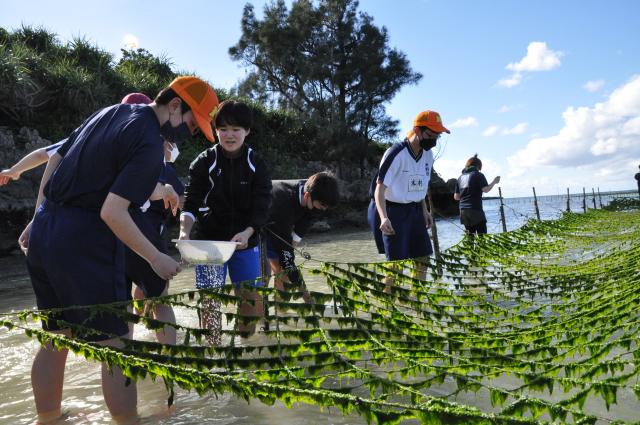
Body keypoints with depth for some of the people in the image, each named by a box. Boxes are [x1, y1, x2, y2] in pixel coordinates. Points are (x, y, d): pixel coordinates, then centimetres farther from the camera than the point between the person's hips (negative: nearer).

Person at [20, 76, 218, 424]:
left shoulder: (110, 111, 12)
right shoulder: (150, 144, -14)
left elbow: (55, 159, 17)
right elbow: (112, 213, -20)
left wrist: (38, 219, 22)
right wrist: (156, 259, -10)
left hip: (43, 229, 9)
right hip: (82, 242, -9)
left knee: (55, 337, 20)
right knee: (114, 345, 2)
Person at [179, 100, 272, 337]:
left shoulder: (256, 165, -4)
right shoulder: (204, 162, -6)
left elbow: (261, 207, -11)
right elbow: (190, 203, -10)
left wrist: (247, 233, -29)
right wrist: (185, 231, -29)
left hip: (245, 241, 1)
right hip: (209, 240, -1)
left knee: (249, 298, 6)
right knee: (210, 301, -1)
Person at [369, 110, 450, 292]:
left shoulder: (428, 154, 3)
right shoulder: (396, 153, -20)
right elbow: (380, 188, -22)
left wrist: (424, 210, 11)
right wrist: (384, 218, -34)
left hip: (415, 211, 8)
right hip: (394, 211, -8)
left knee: (423, 256, 13)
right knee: (396, 260, -7)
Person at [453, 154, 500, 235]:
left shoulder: (460, 177, 15)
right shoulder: (478, 175, -2)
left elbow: (456, 197, 15)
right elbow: (486, 189, -14)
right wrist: (494, 182, 1)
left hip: (463, 211, 6)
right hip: (475, 210, -6)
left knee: (470, 235, 12)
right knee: (482, 235, -5)